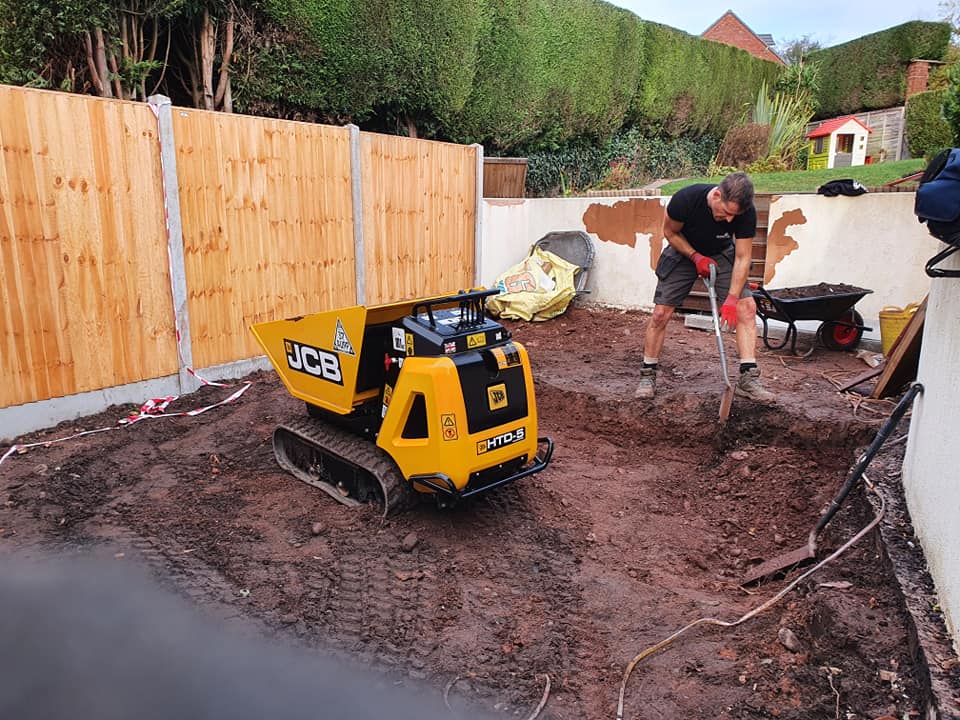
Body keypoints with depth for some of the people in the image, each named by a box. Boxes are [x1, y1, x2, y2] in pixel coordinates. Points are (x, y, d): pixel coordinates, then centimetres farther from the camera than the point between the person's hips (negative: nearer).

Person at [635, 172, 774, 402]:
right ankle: (648, 375, 7)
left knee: (747, 307, -14)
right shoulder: (685, 199, -32)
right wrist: (696, 257, -23)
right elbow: (670, 232, -13)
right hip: (684, 252, -1)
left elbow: (743, 258, -21)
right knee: (660, 313, -8)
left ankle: (748, 377, -10)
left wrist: (732, 299, -28)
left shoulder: (746, 212, -28)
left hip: (721, 255, 2)